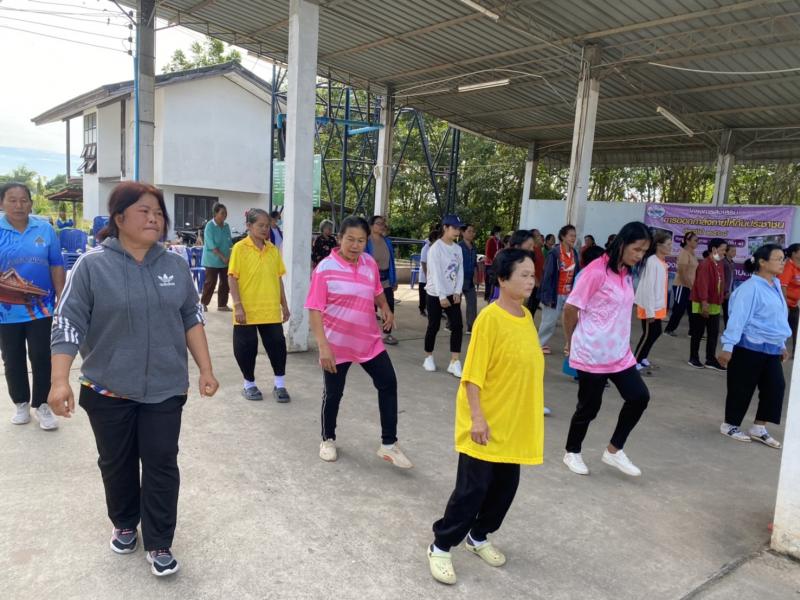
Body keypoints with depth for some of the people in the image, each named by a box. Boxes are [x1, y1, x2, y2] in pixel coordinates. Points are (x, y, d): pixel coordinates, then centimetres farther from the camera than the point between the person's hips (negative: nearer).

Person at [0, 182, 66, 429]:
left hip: (41, 306, 0)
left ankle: (41, 403, 19)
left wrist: (61, 300, -1)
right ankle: (21, 403, 29)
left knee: (41, 356, 4)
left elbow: (56, 266, 2)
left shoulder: (44, 229, -1)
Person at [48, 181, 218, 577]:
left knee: (161, 465, 4)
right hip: (108, 390, -1)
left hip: (165, 388, 1)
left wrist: (206, 370, 3)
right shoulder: (92, 265, -8)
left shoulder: (175, 266, 2)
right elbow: (68, 324, -9)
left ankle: (159, 543, 18)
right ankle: (124, 524, 39)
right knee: (116, 464, 16)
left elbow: (191, 320, 6)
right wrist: (59, 381, -18)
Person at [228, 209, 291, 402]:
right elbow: (232, 278, -8)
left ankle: (279, 384, 18)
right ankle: (249, 384, 26)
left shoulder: (273, 249, 7)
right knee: (247, 347, 7)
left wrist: (284, 305, 11)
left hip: (271, 310, 4)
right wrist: (237, 305, -15)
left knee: (277, 345, 4)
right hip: (247, 310, -3)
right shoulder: (240, 248, -6)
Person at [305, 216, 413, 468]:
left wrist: (386, 308, 1)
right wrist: (323, 346, -26)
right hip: (337, 345, -5)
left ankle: (388, 444, 17)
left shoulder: (370, 263, 0)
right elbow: (315, 310, -18)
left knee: (388, 384, 4)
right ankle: (328, 440, 34)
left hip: (369, 341, 5)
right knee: (333, 393, 8)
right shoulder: (325, 269, -17)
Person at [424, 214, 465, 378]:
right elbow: (436, 273, -17)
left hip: (452, 294, 5)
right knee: (434, 326, 3)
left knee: (457, 326, -4)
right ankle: (428, 357, 22)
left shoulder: (457, 249, 7)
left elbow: (460, 271, 6)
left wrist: (457, 292, -5)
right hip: (435, 294, -5)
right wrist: (442, 296, -20)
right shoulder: (435, 248, -12)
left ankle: (454, 362, -1)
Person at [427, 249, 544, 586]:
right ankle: (440, 547, 19)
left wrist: (528, 415, 18)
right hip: (487, 424, -7)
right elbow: (473, 374, -19)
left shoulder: (527, 317, 5)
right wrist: (477, 417, -21)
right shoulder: (490, 318, -19)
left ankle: (478, 538, 38)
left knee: (505, 486, 16)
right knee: (472, 488, 1)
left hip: (515, 423, 8)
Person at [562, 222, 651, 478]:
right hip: (592, 354, -7)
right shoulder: (597, 271, -17)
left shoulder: (627, 274, 8)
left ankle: (614, 450, 19)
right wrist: (571, 342, -1)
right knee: (589, 406, 5)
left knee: (639, 396, 2)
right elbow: (570, 308, -13)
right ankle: (572, 453, 28)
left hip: (620, 353, 8)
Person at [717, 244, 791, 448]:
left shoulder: (776, 285, 9)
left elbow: (779, 319, 18)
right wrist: (728, 347, -23)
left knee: (775, 386, 5)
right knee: (742, 388, 3)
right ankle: (730, 425, 21)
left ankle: (758, 428, 18)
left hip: (771, 348, 8)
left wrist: (782, 345, 21)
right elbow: (738, 318, -20)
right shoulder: (751, 287, -17)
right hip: (749, 347, -8)